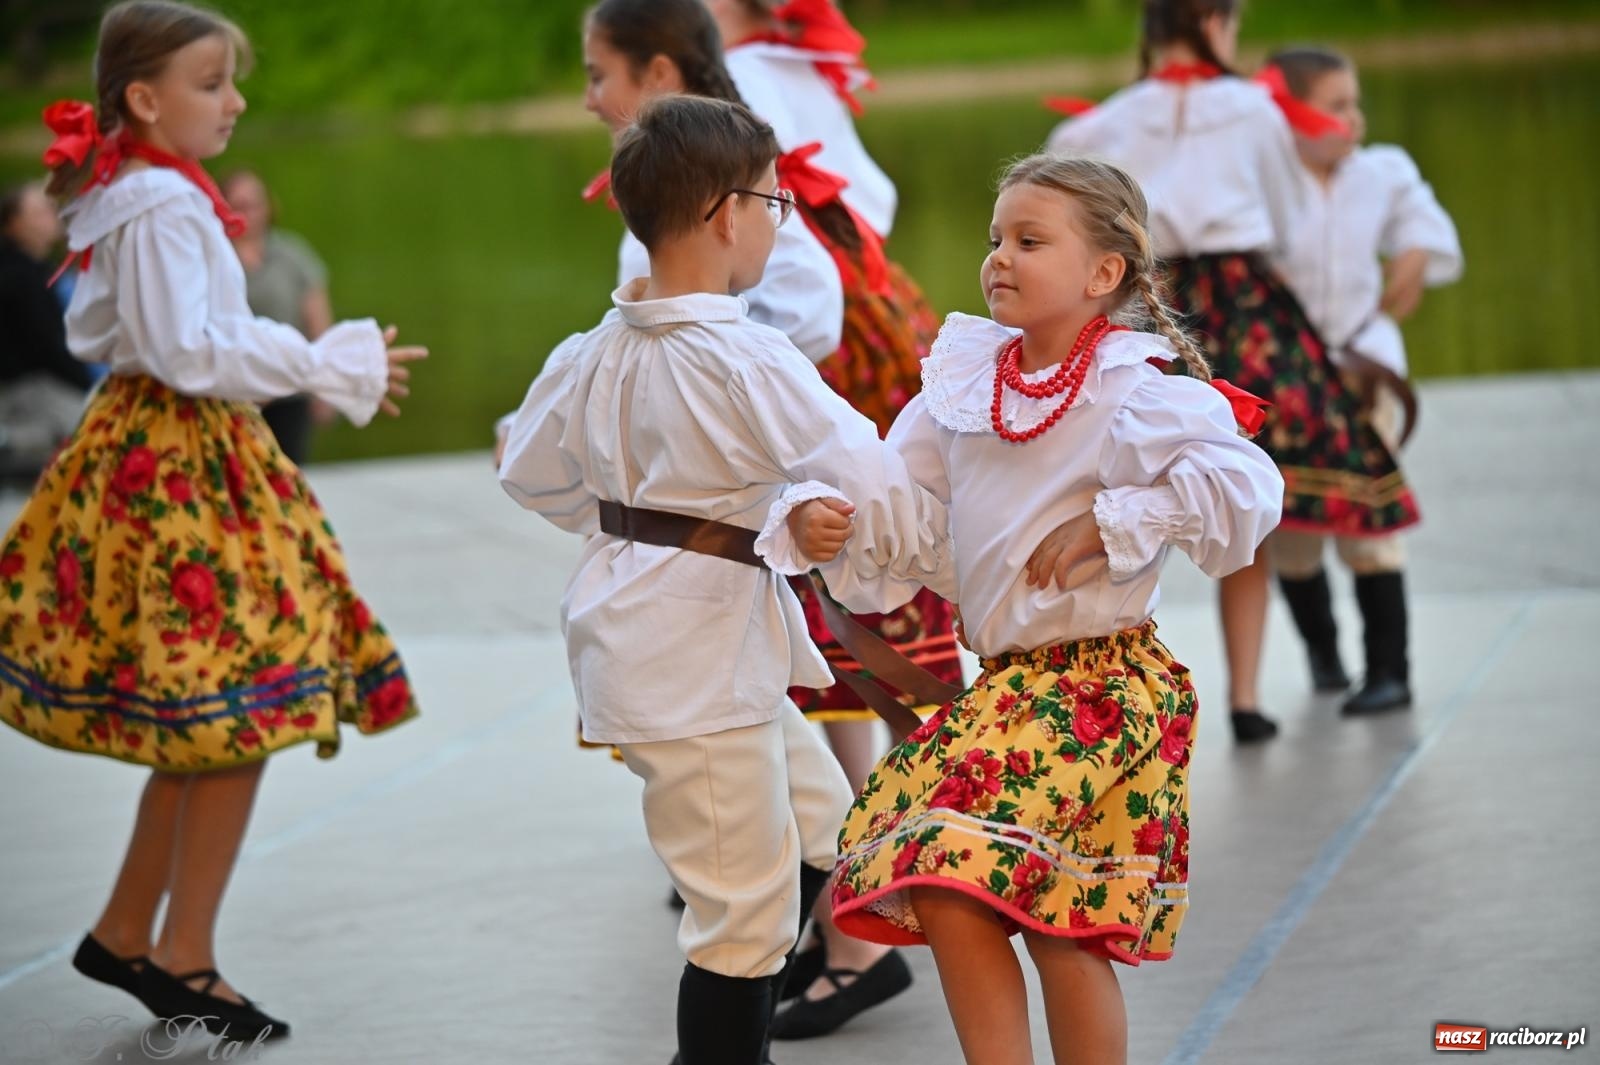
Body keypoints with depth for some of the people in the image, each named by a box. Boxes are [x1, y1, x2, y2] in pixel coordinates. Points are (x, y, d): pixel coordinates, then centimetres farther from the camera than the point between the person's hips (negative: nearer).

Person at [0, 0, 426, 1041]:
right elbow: (186, 352, -23)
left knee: (201, 728, 15)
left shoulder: (134, 196, 16)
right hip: (178, 468, -11)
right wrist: (325, 364, -15)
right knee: (236, 718, -7)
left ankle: (128, 934, 22)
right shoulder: (162, 207, -16)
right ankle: (187, 960, 0)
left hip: (160, 457, 11)